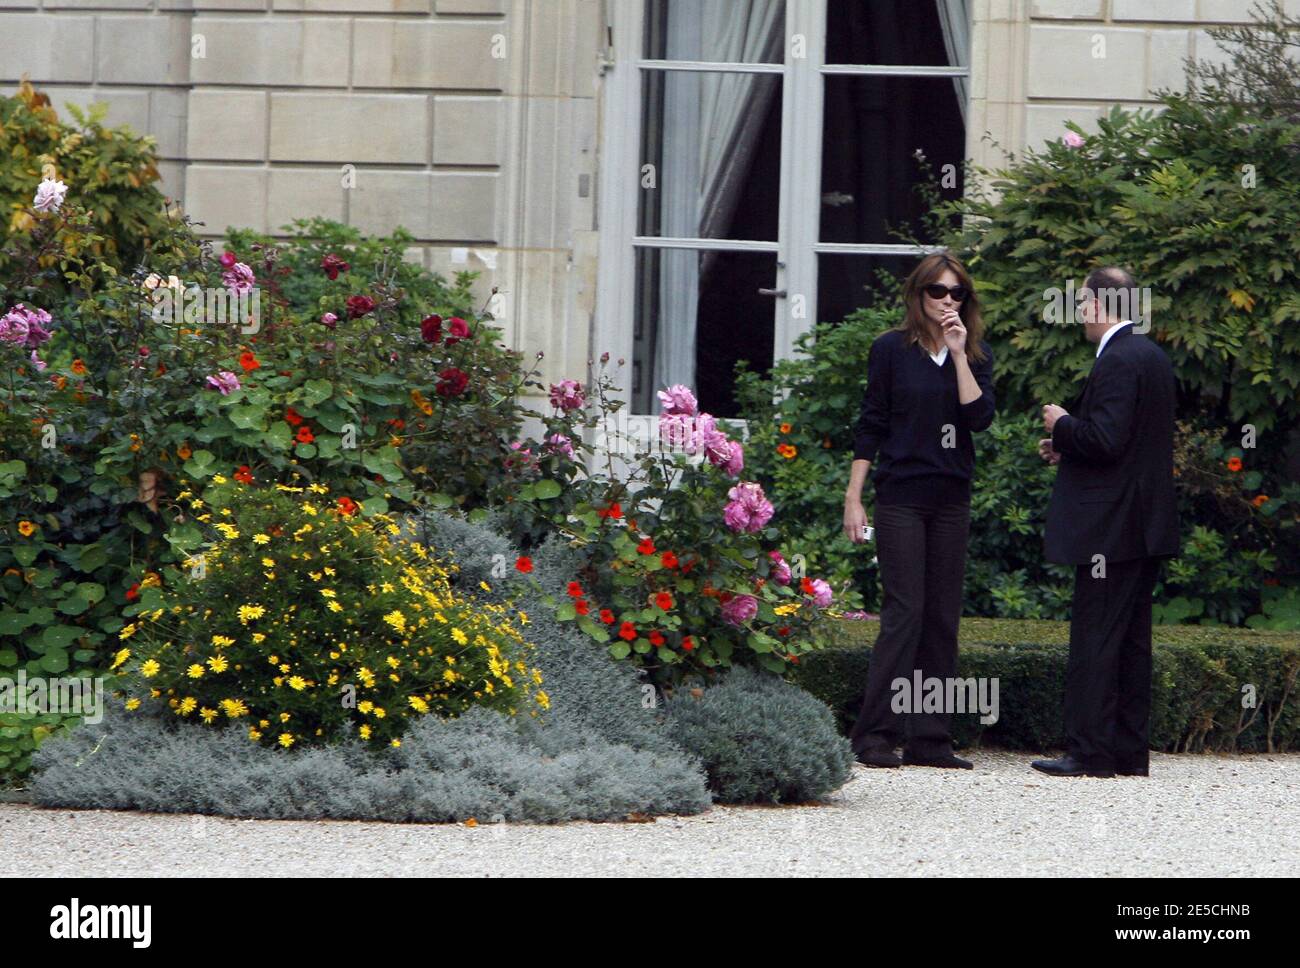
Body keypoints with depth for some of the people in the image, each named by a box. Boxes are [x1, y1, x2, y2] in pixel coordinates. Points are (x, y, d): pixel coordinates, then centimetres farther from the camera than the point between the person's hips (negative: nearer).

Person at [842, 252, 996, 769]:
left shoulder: (975, 354, 10)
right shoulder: (891, 349, 1)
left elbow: (980, 416, -6)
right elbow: (869, 426, 1)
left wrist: (959, 354, -11)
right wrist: (854, 498, -2)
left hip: (951, 498, 4)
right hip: (901, 497, -4)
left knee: (942, 617, 3)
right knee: (904, 612, -10)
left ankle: (929, 739, 6)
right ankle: (875, 735, -8)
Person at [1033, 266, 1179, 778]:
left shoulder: (1117, 361, -16)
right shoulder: (1153, 356, 15)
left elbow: (1105, 441, -23)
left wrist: (1062, 425, -6)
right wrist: (1069, 445, 15)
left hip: (1112, 525, -10)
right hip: (1148, 523, 10)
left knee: (1094, 639, -7)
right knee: (1132, 639, 12)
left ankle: (1090, 751, -7)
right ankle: (1129, 752, 15)